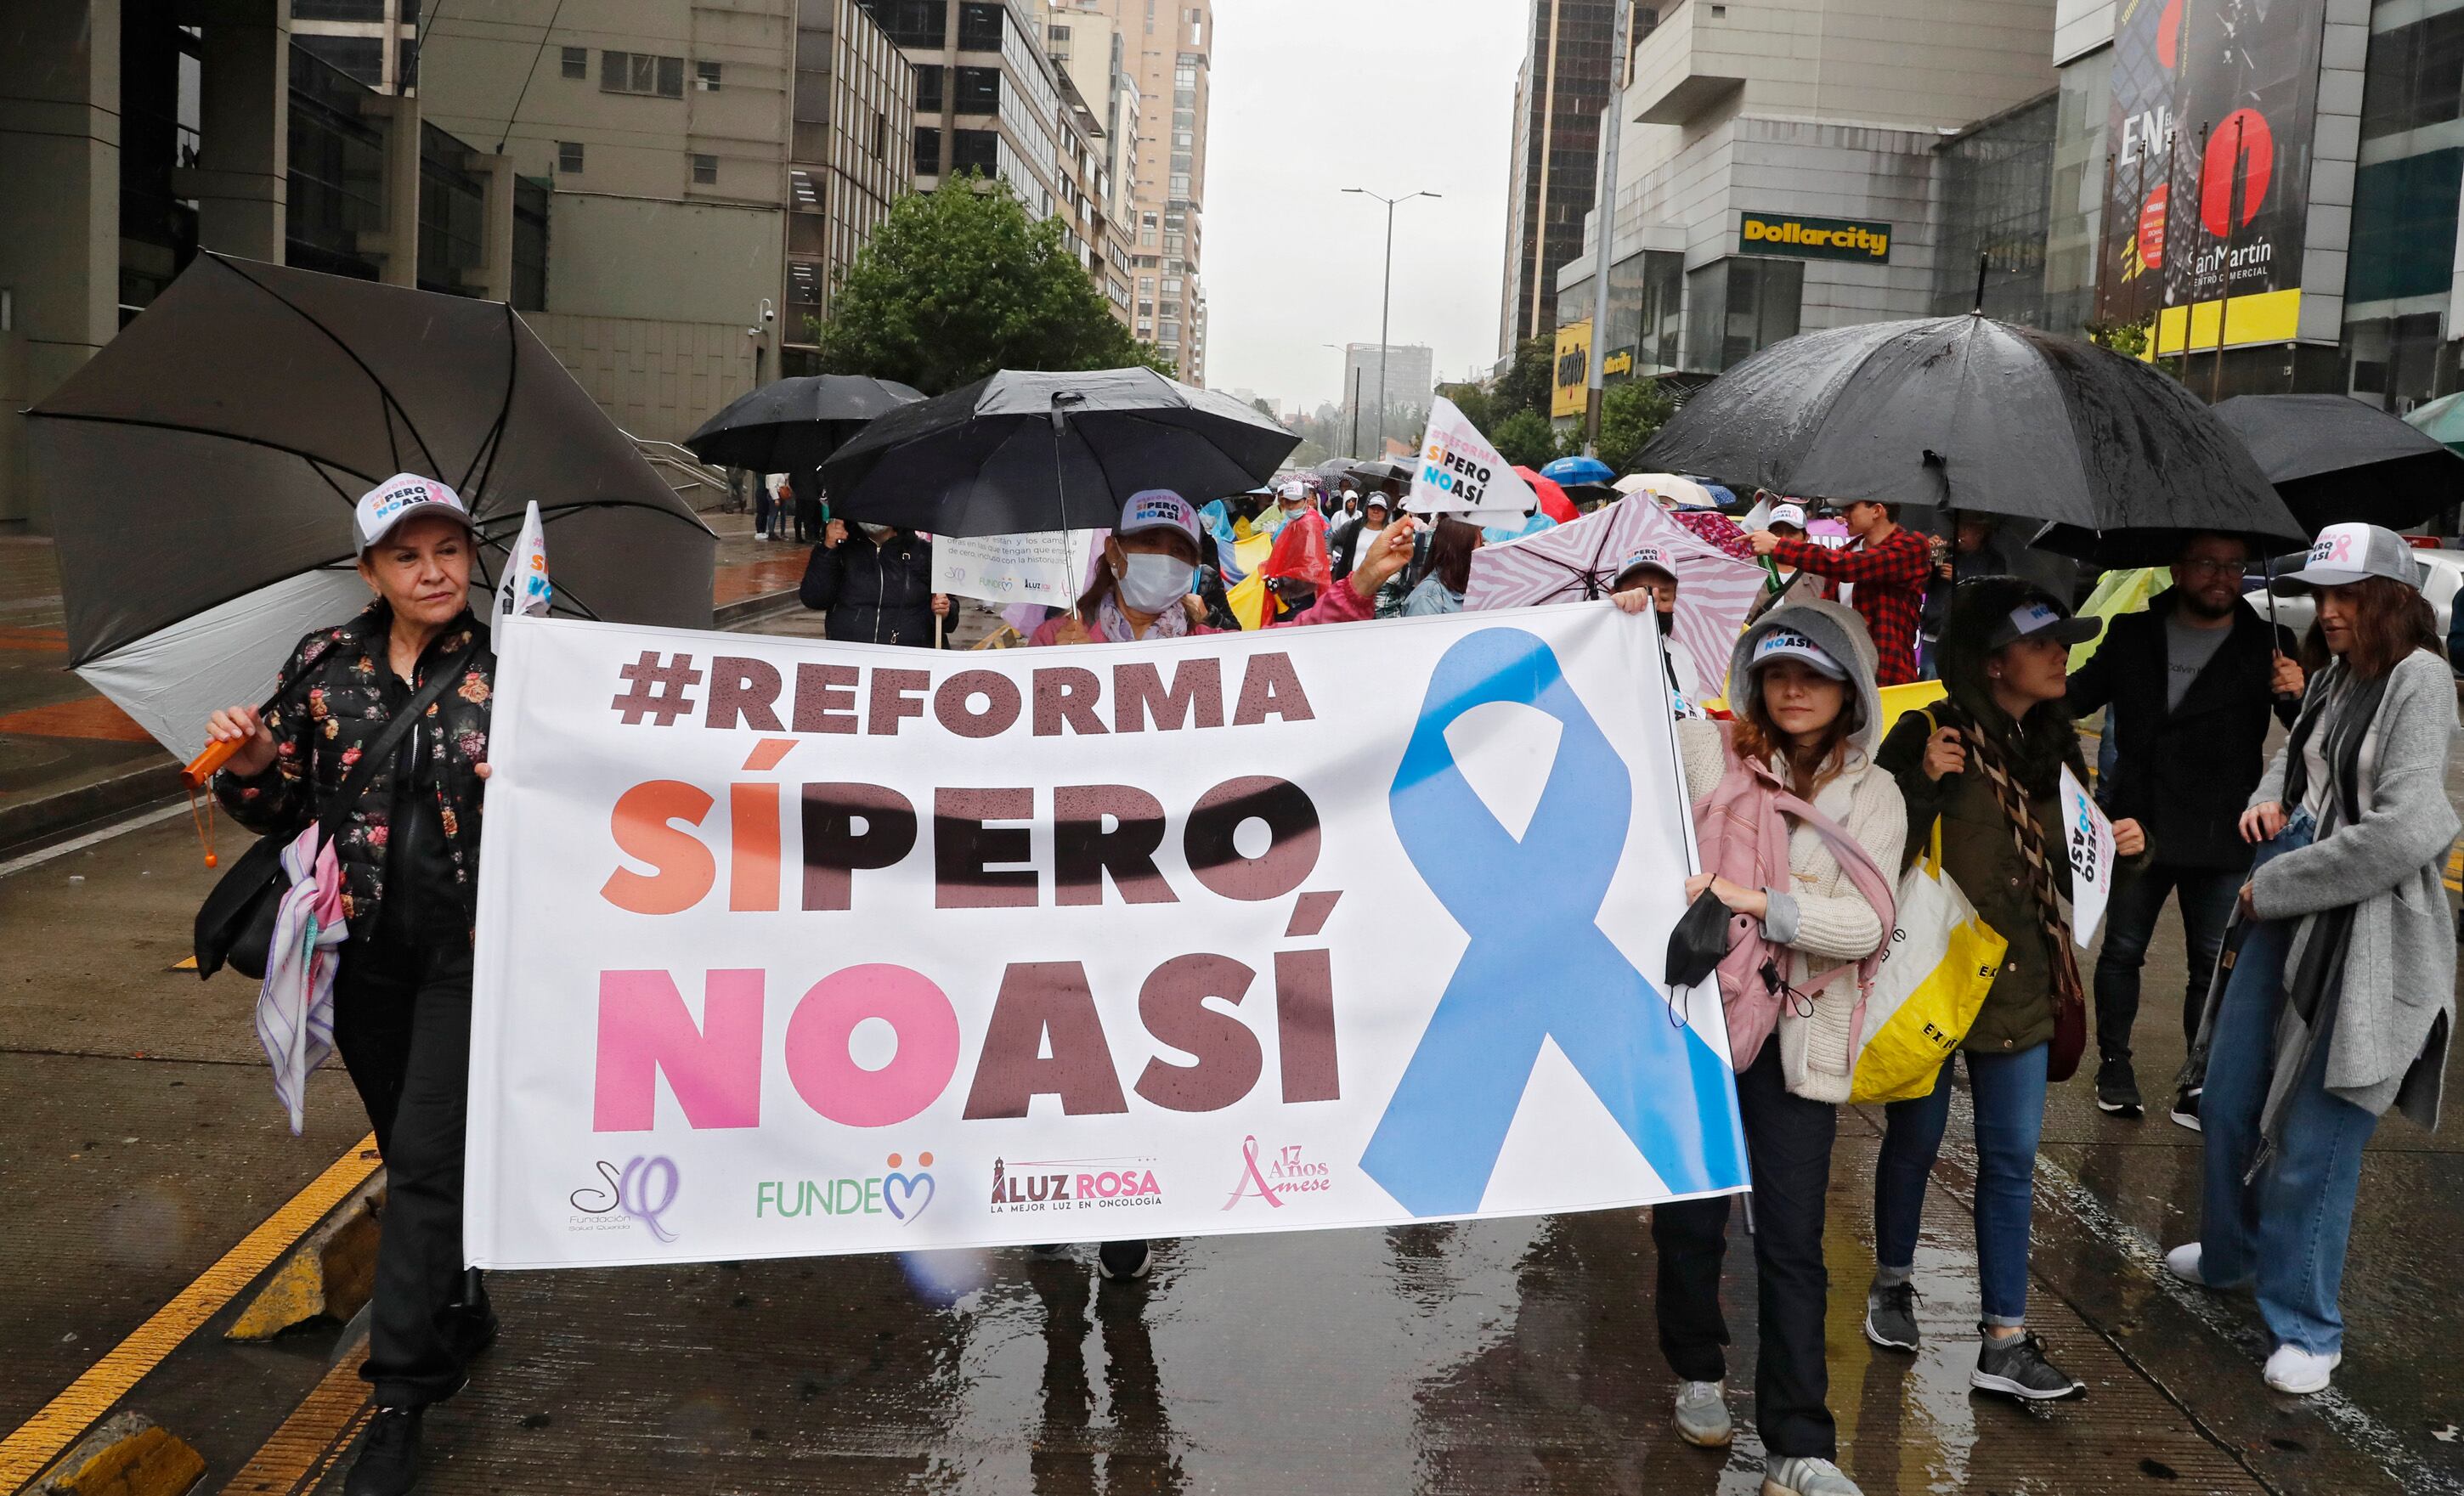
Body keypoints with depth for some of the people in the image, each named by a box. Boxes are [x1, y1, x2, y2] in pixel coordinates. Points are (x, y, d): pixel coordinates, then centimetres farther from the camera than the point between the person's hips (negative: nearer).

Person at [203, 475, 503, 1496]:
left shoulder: (507, 667, -5)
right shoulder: (325, 668, 3)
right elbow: (283, 811, 8)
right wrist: (252, 767, -11)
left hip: (471, 950, -4)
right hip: (363, 950, 4)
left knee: (426, 1159, -6)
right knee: (408, 1149, 17)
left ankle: (401, 1399, 3)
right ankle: (460, 1312, 39)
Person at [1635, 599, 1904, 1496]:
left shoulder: (1872, 794, 4)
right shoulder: (1704, 751, 2)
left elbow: (1868, 921, -7)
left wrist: (1761, 903, -21)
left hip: (1797, 1037, 0)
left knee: (1792, 1244, -1)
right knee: (1690, 1218, 11)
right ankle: (1698, 1372, 38)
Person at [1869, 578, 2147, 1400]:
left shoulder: (2052, 743, 5)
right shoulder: (1929, 736, -15)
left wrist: (2113, 846, -1)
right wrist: (1923, 784, -31)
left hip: (2021, 987, 5)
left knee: (2012, 1159, 7)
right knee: (1914, 1141, 13)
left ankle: (2004, 1345, 15)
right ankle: (1892, 1282, 37)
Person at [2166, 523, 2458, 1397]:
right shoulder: (2333, 678, 9)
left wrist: (2274, 887, -14)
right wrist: (2269, 797, 5)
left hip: (2366, 941, -8)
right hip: (2287, 921, 8)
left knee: (2313, 1145, -2)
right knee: (2230, 1103, 17)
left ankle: (2306, 1325, 15)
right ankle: (2231, 1255, 40)